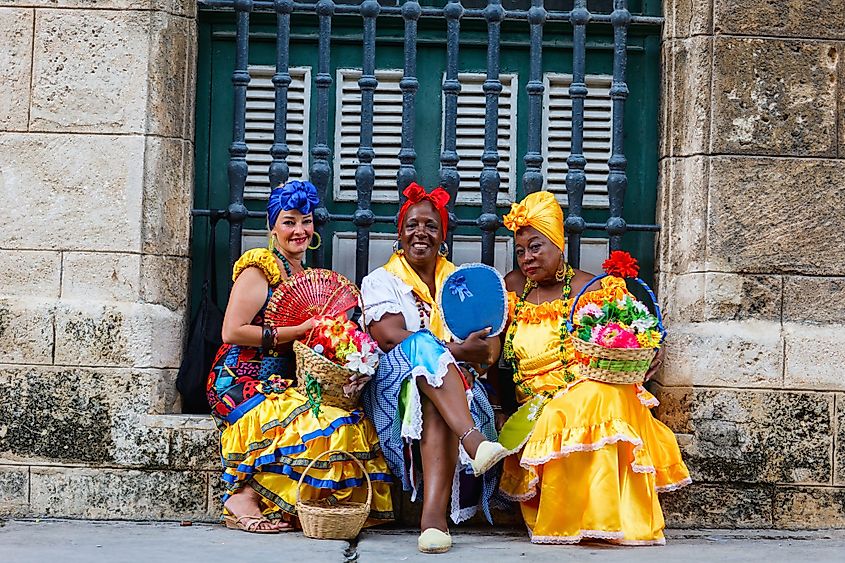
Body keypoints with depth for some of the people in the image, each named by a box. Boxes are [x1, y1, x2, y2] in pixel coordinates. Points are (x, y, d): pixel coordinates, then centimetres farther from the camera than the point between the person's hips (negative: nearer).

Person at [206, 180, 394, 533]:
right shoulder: (259, 268, -5)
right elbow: (232, 332, -15)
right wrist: (298, 331, -16)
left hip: (283, 383, 7)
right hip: (243, 384, -7)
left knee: (354, 421, -17)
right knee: (322, 423, -29)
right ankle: (243, 500, -19)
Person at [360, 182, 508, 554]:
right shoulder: (381, 281, 11)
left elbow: (489, 348, 7)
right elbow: (391, 337, -9)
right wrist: (457, 350, -19)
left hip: (456, 383, 2)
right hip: (395, 384, -2)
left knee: (436, 407, -36)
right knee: (424, 345, -35)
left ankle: (434, 514, -54)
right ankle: (473, 438, -56)